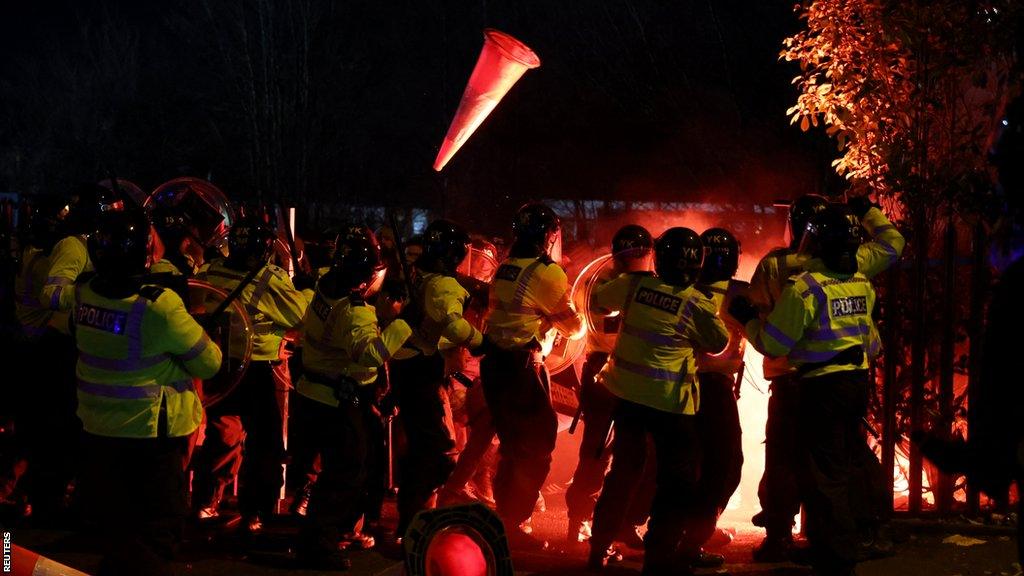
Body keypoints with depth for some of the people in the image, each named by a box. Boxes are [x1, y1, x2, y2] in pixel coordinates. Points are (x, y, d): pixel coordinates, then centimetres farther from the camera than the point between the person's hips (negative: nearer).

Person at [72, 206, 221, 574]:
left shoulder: (82, 295, -9)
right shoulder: (159, 306, -25)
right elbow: (209, 364, -15)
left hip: (97, 430, 6)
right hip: (150, 433, -6)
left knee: (115, 528, 22)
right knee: (159, 531, 8)